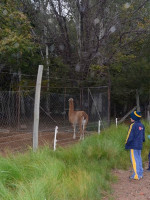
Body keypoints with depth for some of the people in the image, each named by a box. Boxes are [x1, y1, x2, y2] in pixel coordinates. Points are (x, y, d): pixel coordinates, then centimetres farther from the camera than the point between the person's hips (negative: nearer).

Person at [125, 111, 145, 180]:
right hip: (139, 145, 8)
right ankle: (140, 174, 19)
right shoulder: (142, 125, 9)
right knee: (139, 158, 14)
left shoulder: (133, 125, -16)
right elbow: (143, 136, 18)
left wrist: (126, 143, -5)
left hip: (133, 146, -8)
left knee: (134, 159, -4)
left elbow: (130, 136, -16)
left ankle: (136, 175, -3)